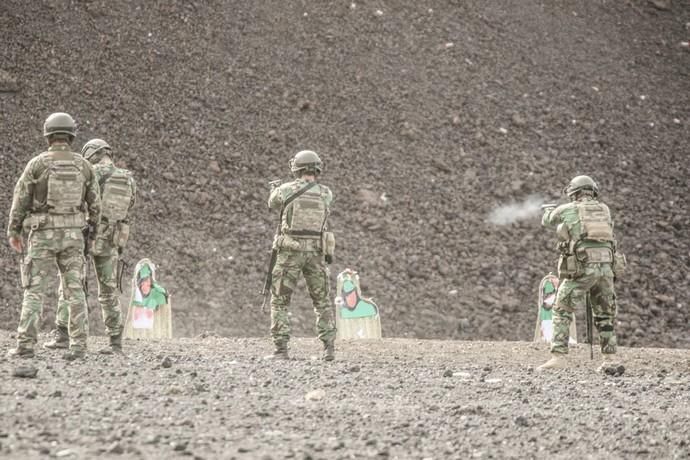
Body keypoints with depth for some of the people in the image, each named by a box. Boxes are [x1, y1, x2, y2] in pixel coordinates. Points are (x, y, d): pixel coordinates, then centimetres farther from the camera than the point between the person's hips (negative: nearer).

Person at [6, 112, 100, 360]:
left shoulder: (37, 164, -8)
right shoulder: (83, 165, 1)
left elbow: (20, 200, -4)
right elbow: (94, 203, 6)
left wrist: (13, 232, 8)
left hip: (43, 234, -3)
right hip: (72, 234, 3)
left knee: (34, 291, 0)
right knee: (74, 290, 4)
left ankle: (26, 345, -6)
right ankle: (78, 345, -3)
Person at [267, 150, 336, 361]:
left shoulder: (286, 190, -4)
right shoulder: (326, 194, 3)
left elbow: (272, 204, 16)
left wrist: (276, 189, 39)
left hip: (290, 251, -2)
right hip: (316, 252, 2)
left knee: (279, 302, 8)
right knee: (322, 302, 14)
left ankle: (281, 349, -1)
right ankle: (328, 347, 4)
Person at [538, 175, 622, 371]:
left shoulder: (566, 210, 4)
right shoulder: (604, 209, 14)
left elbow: (547, 221, 25)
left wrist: (548, 210, 49)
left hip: (581, 269, -4)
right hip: (605, 267, 4)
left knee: (562, 311, 4)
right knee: (605, 314, 17)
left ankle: (559, 357, -6)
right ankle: (609, 358, 12)